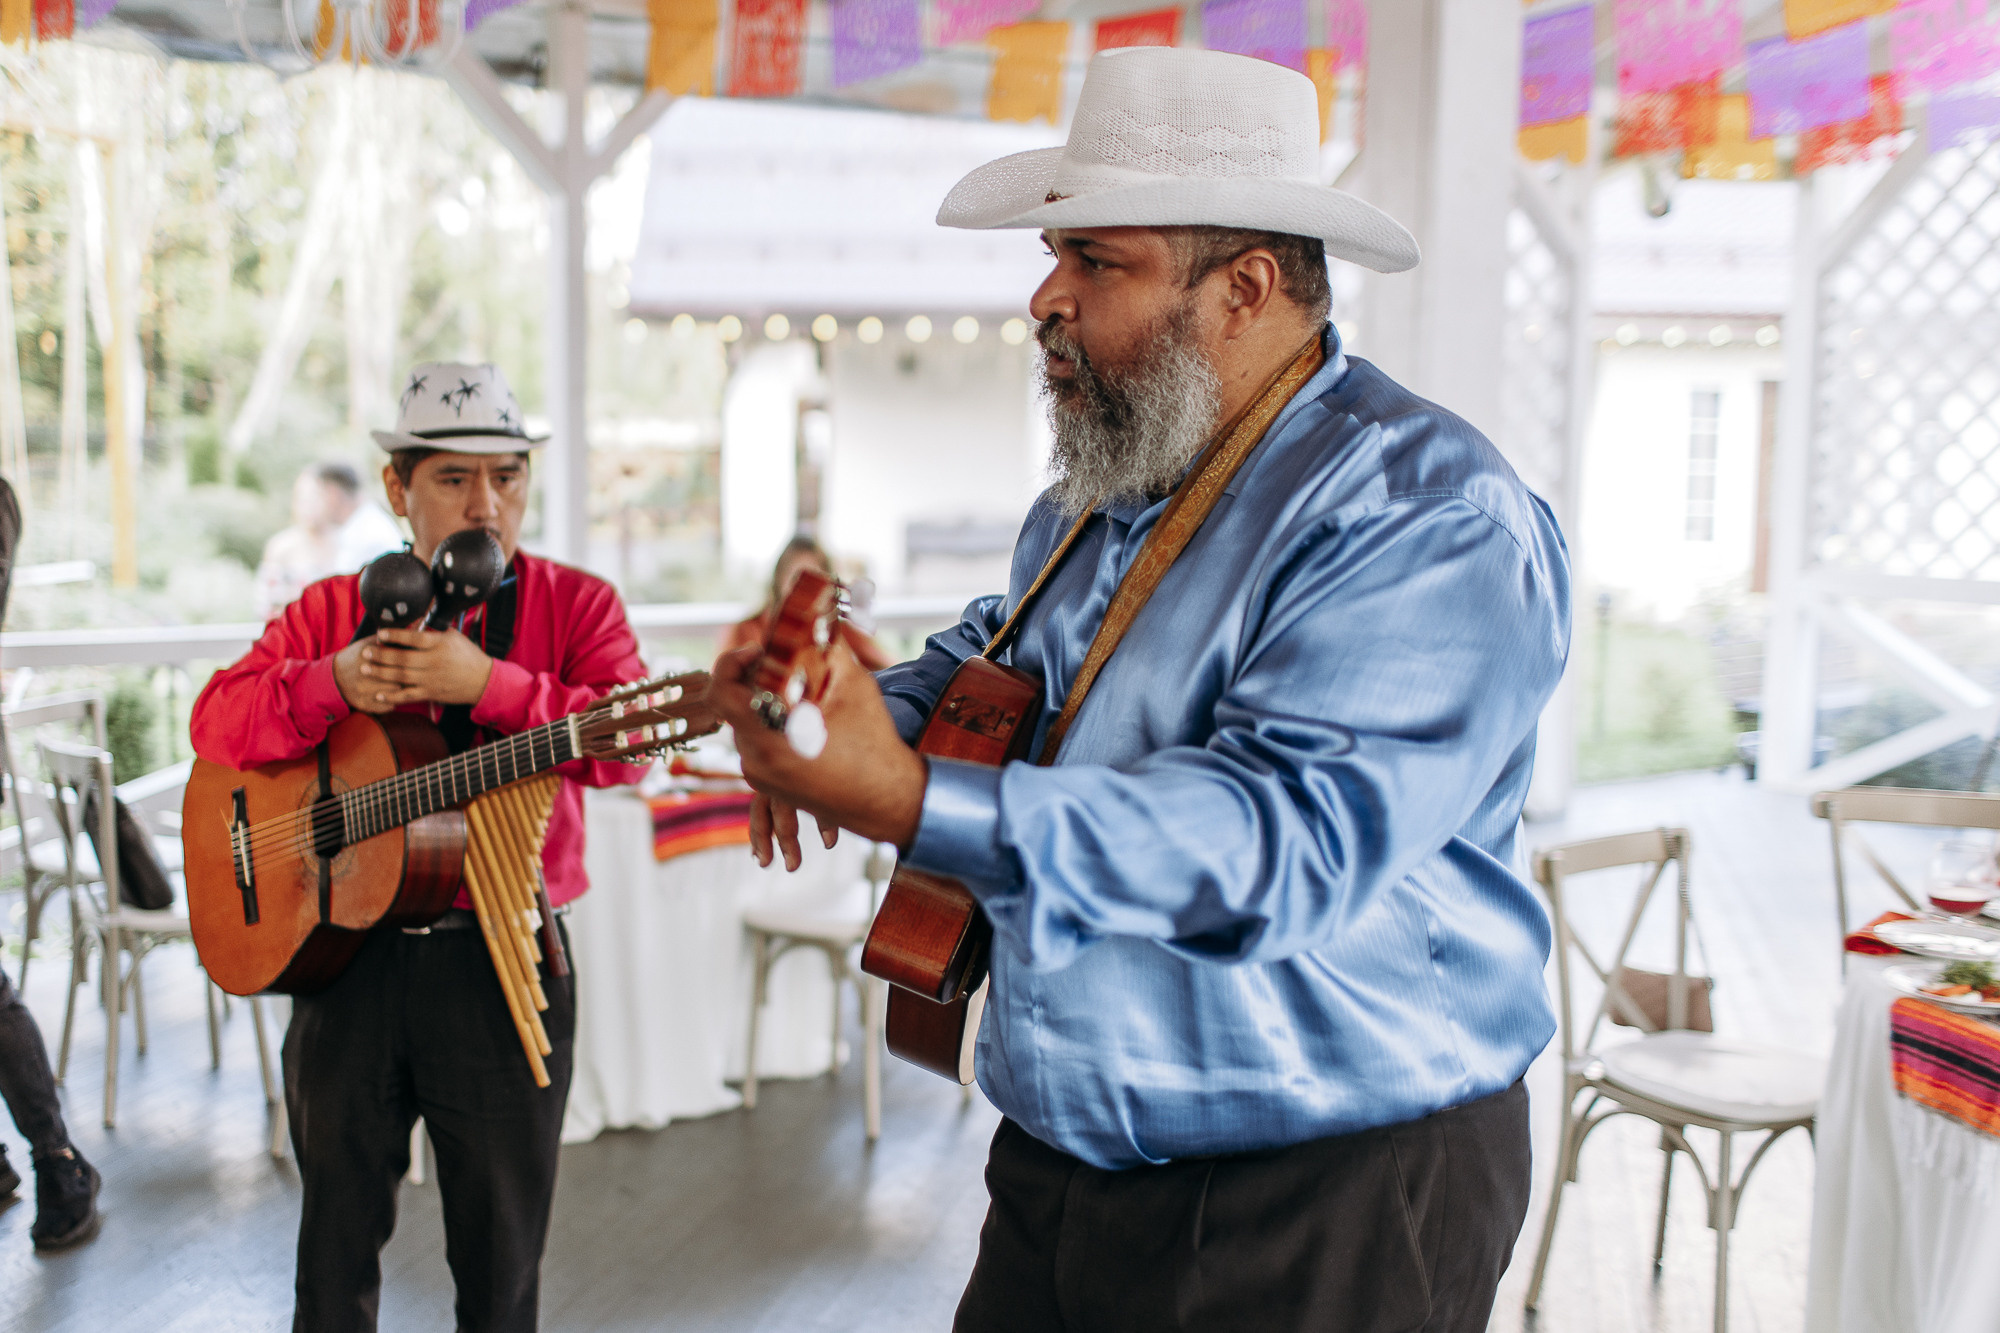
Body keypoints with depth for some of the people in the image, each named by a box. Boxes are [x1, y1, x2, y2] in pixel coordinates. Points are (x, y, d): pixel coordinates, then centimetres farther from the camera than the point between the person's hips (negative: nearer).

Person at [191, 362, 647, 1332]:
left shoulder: (576, 605, -1)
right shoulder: (330, 610, 8)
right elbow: (215, 721, -2)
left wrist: (488, 683, -26)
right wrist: (333, 684, -18)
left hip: (505, 960, -2)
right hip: (343, 951, 3)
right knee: (336, 1241, 18)